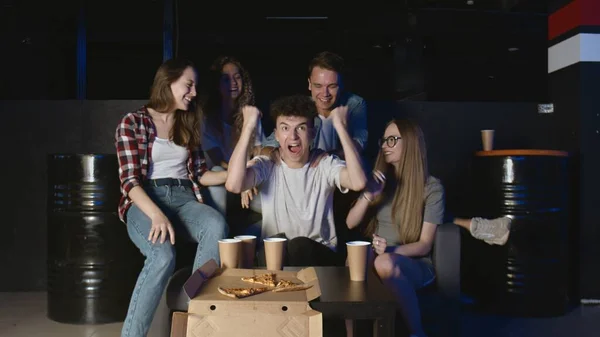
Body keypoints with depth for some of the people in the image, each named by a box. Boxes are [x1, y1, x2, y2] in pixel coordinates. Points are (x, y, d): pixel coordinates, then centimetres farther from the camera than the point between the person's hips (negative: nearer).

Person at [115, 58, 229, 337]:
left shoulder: (189, 124, 18)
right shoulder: (132, 122, 1)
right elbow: (130, 180, -9)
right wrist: (157, 215, -27)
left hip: (183, 198, 4)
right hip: (144, 202, -4)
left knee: (217, 226, -33)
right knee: (164, 255, -37)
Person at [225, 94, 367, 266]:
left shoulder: (326, 164, -4)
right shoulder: (266, 165, -4)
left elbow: (358, 183, -27)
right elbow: (233, 185, -26)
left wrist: (341, 127, -21)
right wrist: (248, 126, -20)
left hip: (320, 256, 0)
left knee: (300, 246, -32)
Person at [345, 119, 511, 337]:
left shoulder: (431, 186, -4)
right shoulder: (380, 180, 11)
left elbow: (425, 244, -7)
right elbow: (351, 223, 6)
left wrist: (391, 250, -25)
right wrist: (368, 196, -12)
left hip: (414, 264, -4)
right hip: (376, 259, 5)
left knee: (385, 264, -38)